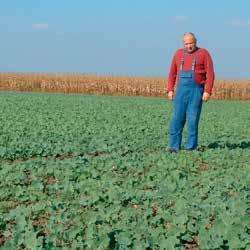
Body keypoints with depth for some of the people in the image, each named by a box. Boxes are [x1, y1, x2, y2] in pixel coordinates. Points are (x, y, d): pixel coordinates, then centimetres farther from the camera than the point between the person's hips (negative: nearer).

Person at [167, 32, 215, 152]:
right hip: (181, 90, 3)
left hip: (196, 91, -3)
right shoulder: (179, 54, 12)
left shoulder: (203, 53, 0)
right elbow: (172, 73, 15)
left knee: (193, 119, -5)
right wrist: (170, 90, 7)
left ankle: (191, 148, 2)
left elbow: (210, 74, -5)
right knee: (177, 118, -3)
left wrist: (207, 91, -12)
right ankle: (174, 147, 0)